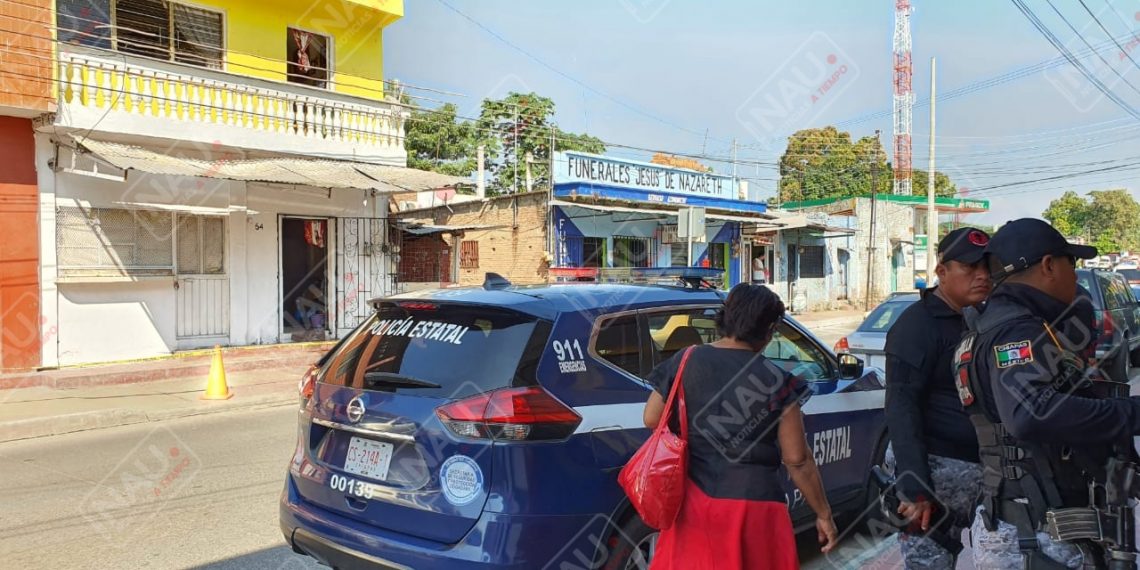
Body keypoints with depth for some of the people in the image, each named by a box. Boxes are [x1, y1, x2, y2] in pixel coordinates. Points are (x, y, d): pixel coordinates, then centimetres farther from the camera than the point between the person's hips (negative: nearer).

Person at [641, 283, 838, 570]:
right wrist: (824, 514, 5)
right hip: (751, 506, -2)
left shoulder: (685, 362, -3)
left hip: (692, 499, 3)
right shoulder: (776, 383, -10)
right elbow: (798, 460, -7)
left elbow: (652, 419, 3)